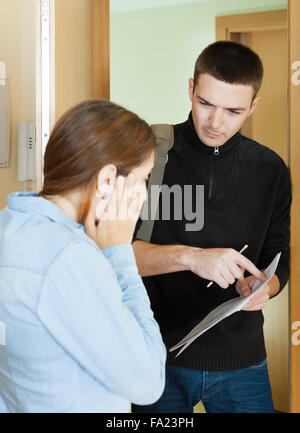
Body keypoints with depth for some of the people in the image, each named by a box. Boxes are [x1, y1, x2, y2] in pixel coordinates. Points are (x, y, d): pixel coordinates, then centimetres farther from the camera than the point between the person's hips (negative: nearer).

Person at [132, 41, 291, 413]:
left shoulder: (271, 170, 1)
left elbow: (279, 260, 7)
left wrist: (262, 286, -15)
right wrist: (189, 256, -29)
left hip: (241, 357, 3)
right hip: (159, 354, -2)